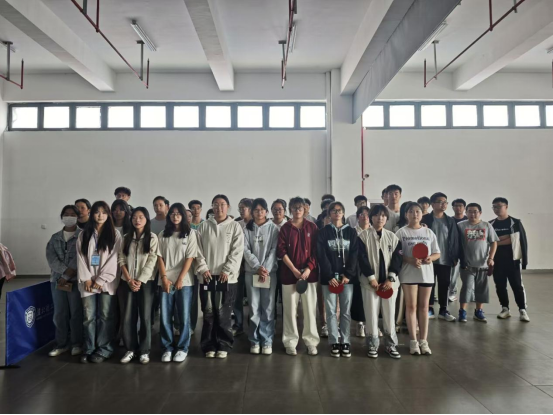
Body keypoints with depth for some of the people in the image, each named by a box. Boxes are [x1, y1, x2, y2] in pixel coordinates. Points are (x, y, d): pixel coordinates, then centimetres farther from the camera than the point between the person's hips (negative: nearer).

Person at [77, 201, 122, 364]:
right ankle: (89, 350, 14)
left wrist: (100, 280, -9)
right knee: (89, 317, 5)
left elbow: (114, 259, -5)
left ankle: (104, 350, 10)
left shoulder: (114, 234, 1)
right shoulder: (84, 235, 10)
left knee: (105, 317, 2)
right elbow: (81, 257, 5)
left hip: (107, 282, -2)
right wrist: (86, 279, -6)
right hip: (88, 282, 2)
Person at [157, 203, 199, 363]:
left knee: (183, 317, 3)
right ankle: (167, 348, 16)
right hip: (165, 281, 2)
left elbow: (190, 257, -4)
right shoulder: (163, 235, 9)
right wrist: (164, 278, -6)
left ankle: (183, 348, 15)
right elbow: (160, 257, 6)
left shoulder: (190, 233, 1)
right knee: (165, 317, 3)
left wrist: (180, 279, -9)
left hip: (184, 281, -2)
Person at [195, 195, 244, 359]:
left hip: (227, 276, -2)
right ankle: (209, 346, 18)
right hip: (207, 276, 2)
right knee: (209, 313, 6)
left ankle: (223, 346, 15)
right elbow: (198, 249, 5)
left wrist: (227, 270, -11)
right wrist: (203, 268, -6)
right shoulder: (204, 226, 8)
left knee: (224, 313, 1)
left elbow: (237, 251, -4)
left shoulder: (235, 226, 3)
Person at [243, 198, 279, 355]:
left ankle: (267, 341, 10)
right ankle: (255, 340, 13)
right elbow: (246, 250, -1)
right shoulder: (247, 229, 6)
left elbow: (274, 250, -2)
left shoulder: (273, 228, 4)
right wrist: (258, 267, -12)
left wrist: (266, 269, -12)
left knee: (268, 307, 1)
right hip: (251, 272, 1)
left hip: (270, 272, -1)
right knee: (254, 307, 3)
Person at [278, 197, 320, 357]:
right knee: (290, 309, 4)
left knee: (310, 308, 4)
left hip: (309, 273, 1)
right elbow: (281, 251, -4)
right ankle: (290, 342, 15)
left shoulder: (312, 228, 5)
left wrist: (308, 269, -10)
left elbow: (316, 251, 1)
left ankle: (311, 342, 15)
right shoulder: (285, 228, 2)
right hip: (289, 274, 0)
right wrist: (294, 270, -12)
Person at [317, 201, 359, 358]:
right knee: (331, 311, 1)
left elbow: (354, 254, 0)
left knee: (346, 311, 4)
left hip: (347, 276, 1)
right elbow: (321, 256, -4)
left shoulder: (351, 232, 8)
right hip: (329, 277, -1)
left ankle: (345, 342, 13)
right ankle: (334, 342, 9)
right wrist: (329, 276, -12)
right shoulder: (323, 232, 4)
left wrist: (348, 274, -10)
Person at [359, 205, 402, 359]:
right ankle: (373, 345, 16)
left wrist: (390, 279, -8)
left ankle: (391, 345, 20)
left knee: (390, 313, 6)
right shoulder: (364, 235, -2)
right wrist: (372, 279, -12)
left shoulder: (393, 236, 7)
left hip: (390, 282, 2)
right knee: (372, 314, 2)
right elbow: (362, 258, -6)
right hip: (370, 281, -2)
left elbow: (398, 258, 3)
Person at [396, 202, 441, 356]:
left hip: (426, 273, 3)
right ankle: (413, 341, 10)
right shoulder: (402, 232, -2)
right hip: (409, 273, -3)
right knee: (411, 306, 3)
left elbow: (437, 253, 9)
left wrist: (430, 258, -13)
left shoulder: (429, 232, 7)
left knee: (424, 306, 8)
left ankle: (424, 341, 15)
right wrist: (410, 260, -21)